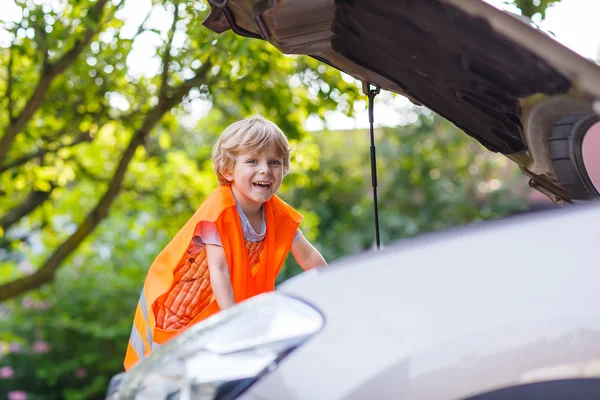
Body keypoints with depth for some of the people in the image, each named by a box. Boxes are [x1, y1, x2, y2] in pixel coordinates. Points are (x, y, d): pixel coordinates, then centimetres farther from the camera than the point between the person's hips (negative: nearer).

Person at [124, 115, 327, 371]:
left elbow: (308, 257, 1)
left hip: (220, 306, 6)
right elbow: (219, 271, -35)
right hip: (176, 303, -5)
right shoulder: (218, 211, -29)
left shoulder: (278, 214, -10)